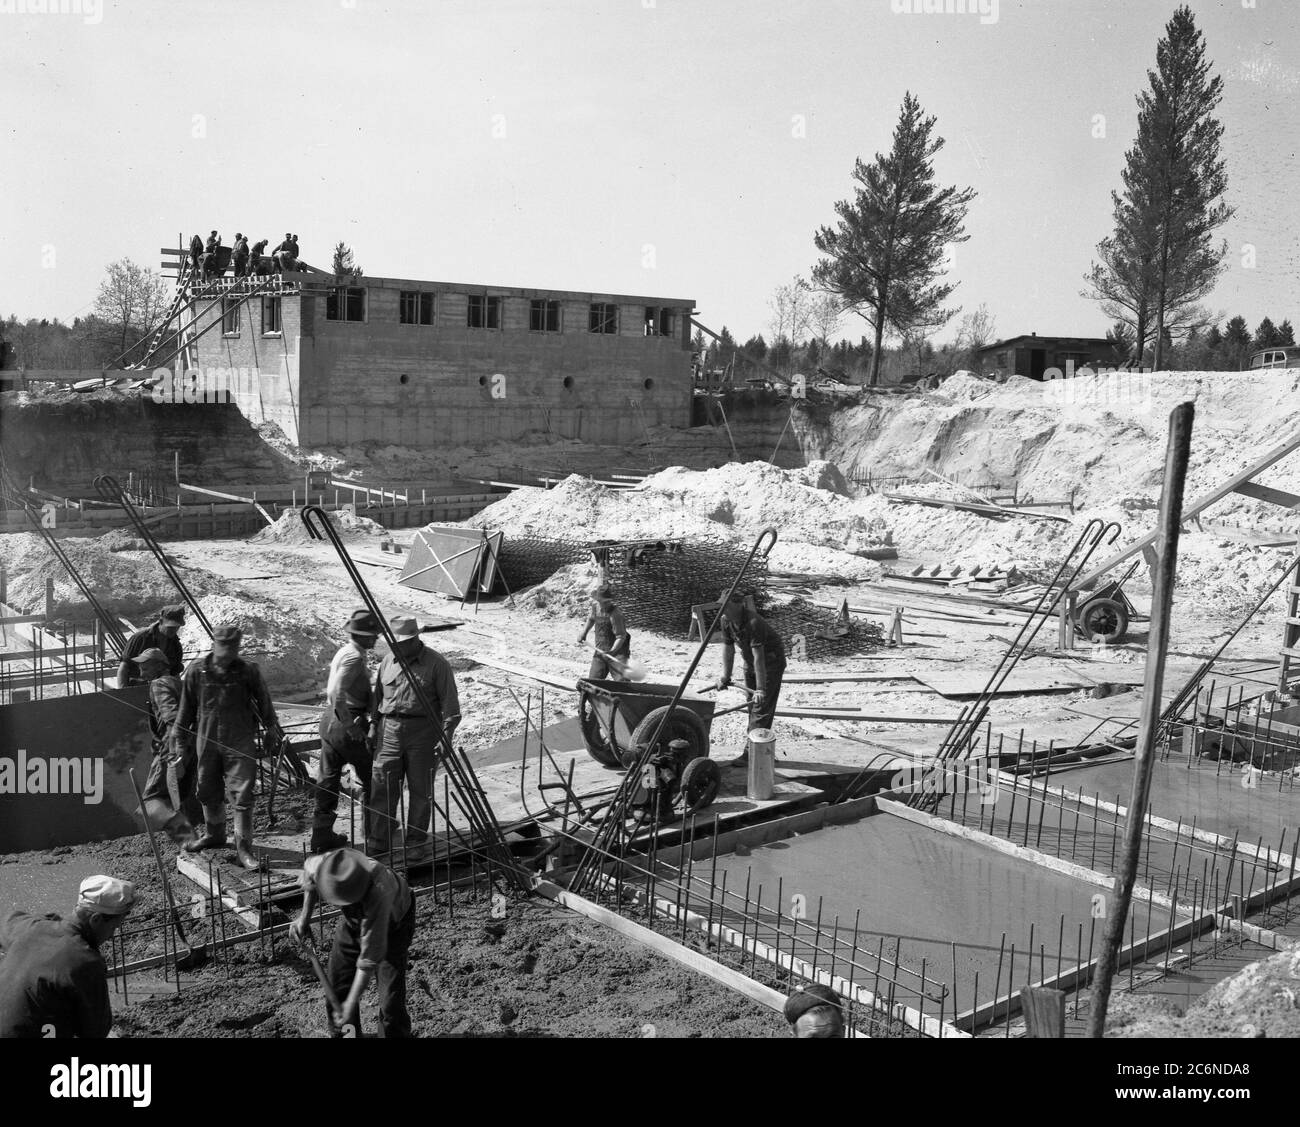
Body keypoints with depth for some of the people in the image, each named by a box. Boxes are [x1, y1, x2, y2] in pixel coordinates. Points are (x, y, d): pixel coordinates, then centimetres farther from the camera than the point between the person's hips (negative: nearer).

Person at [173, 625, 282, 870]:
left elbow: (264, 703, 5)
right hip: (207, 740, 3)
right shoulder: (197, 670, -3)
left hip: (240, 743, -2)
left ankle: (243, 847, 2)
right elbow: (187, 706, 8)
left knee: (241, 795, -5)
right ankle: (214, 834, 38)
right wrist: (181, 738, 13)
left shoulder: (248, 671, -7)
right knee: (208, 792, 16)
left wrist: (273, 730, 10)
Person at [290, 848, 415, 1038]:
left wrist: (350, 1004, -29)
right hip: (353, 918, 5)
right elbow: (308, 868, -3)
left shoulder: (377, 896, -47)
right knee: (336, 983, 10)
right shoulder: (322, 865, -34)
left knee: (391, 996, -11)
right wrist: (305, 916, -6)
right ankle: (342, 1033, 32)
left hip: (392, 921, -5)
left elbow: (370, 958, -36)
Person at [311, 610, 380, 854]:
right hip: (346, 724, -9)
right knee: (370, 777, 8)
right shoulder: (354, 657, -18)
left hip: (329, 720, 9)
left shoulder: (343, 651, 12)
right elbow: (336, 693, -28)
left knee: (328, 779, 12)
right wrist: (350, 724, -24)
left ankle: (322, 835, 16)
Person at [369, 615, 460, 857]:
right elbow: (377, 697, 19)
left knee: (420, 790, 4)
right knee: (381, 787, -1)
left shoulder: (436, 664, -4)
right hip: (389, 730, 4)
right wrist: (373, 726, 11)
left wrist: (447, 735, -12)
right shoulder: (387, 662, 10)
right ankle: (378, 846, 6)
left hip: (423, 730, -4)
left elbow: (449, 701, -5)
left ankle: (416, 843, 17)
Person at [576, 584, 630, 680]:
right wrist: (583, 633, 17)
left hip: (617, 651, -6)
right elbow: (591, 619, 24)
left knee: (621, 680, -17)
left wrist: (612, 651, -33)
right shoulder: (595, 606, 1)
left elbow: (621, 637, -21)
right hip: (600, 651, 6)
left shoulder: (615, 614, -20)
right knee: (593, 680, 5)